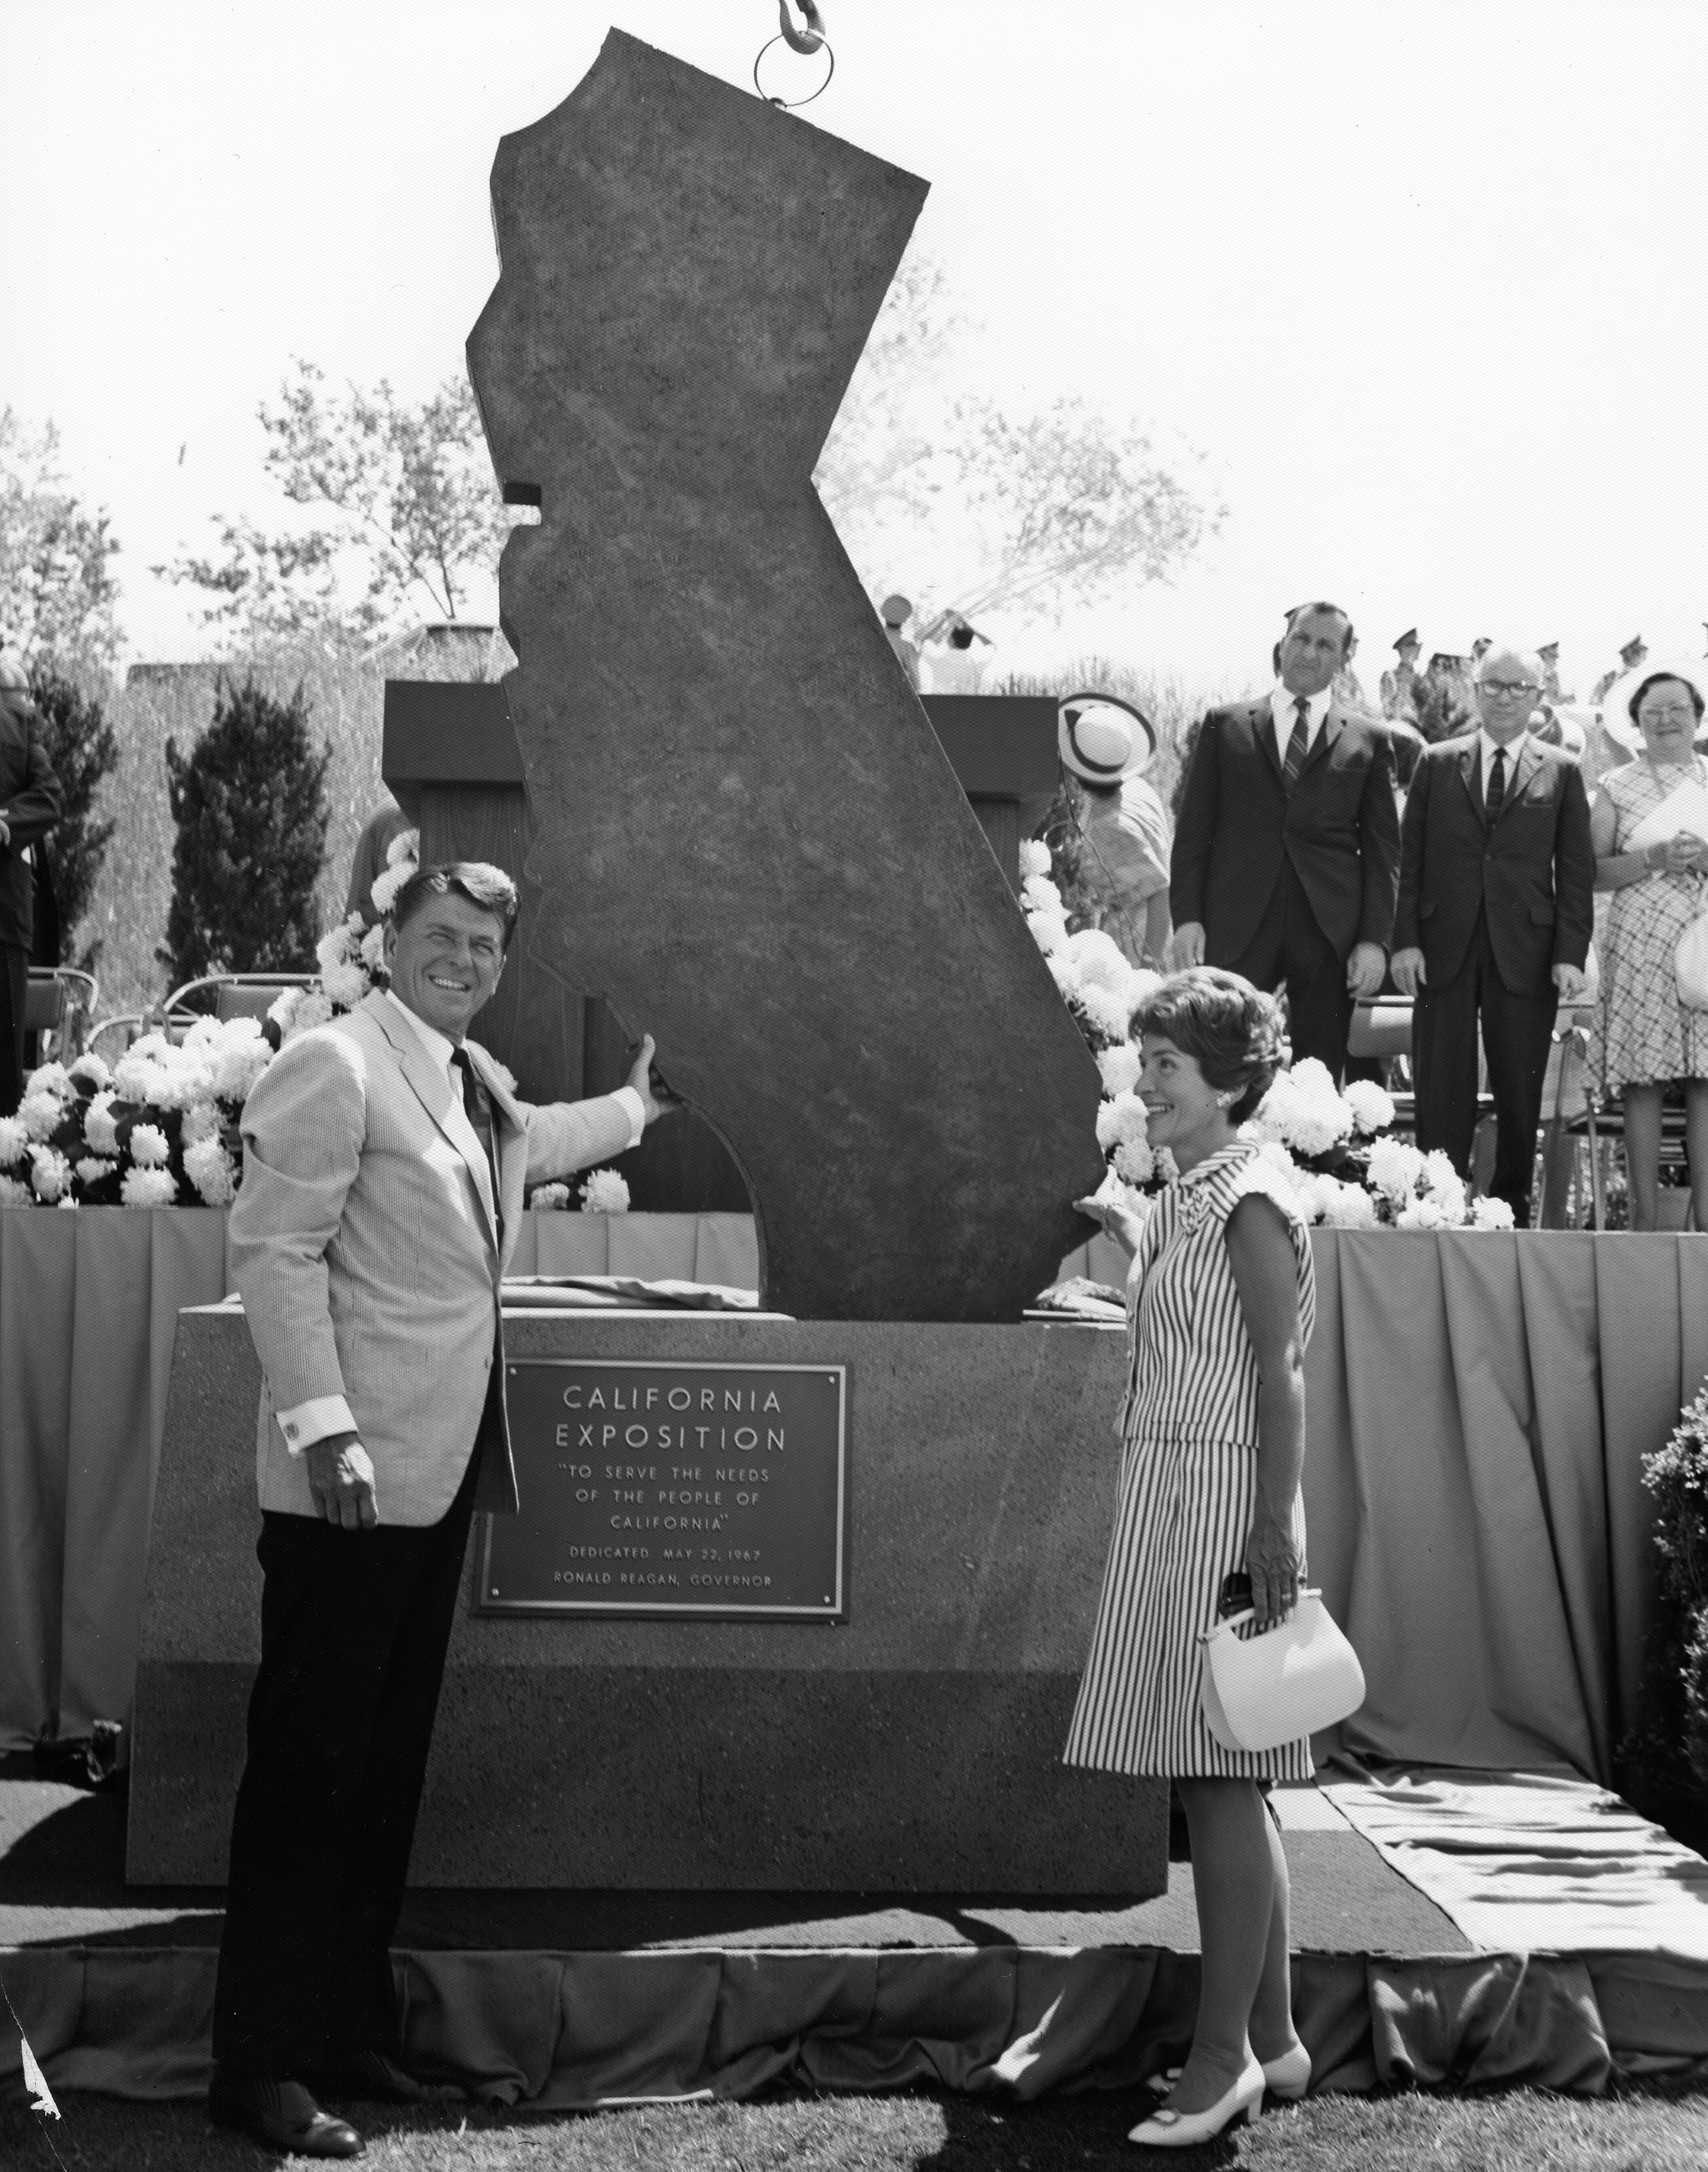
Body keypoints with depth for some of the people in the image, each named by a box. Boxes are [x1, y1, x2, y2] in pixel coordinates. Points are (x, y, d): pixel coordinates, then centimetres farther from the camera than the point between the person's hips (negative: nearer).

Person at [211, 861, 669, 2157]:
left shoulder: (480, 1082, 14)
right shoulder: (334, 1065, -12)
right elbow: (274, 1246, -18)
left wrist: (634, 1108, 41)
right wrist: (321, 1423, -23)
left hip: (441, 1470, 9)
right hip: (349, 1477, -9)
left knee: (389, 1758, 15)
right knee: (309, 1760, -4)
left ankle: (351, 2028, 26)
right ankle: (261, 2065, 6)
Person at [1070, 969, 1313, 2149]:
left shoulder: (1249, 1204, -11)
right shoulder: (1186, 1202, 16)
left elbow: (1280, 1376, -16)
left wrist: (1276, 1529, -21)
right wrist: (1123, 1225, 37)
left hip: (1219, 1499, -10)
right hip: (1171, 1495, 10)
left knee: (1218, 1781, -5)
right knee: (1220, 1784, 13)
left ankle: (1223, 2056, 3)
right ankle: (1273, 2040, 23)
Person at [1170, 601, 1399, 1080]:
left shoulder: (1369, 739, 9)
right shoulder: (1225, 726, 10)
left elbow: (1382, 847, 7)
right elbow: (1193, 829, 7)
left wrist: (1375, 939, -2)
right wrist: (1186, 917, -3)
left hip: (1329, 932, 0)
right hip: (1236, 928, 0)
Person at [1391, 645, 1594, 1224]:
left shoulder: (1561, 773, 8)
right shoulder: (1436, 764, 9)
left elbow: (1576, 872, 4)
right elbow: (1409, 858, 6)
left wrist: (1571, 955, -6)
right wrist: (1405, 940, -4)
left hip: (1526, 953, 0)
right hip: (1445, 948, 0)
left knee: (1521, 1094, 5)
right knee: (1441, 1091, 0)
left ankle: (1512, 1211, 16)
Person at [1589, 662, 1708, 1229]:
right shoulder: (1617, 788, 8)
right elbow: (1592, 873, 1)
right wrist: (1654, 858, -12)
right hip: (1641, 944, -1)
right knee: (1641, 1083, -5)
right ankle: (1645, 1216, 0)